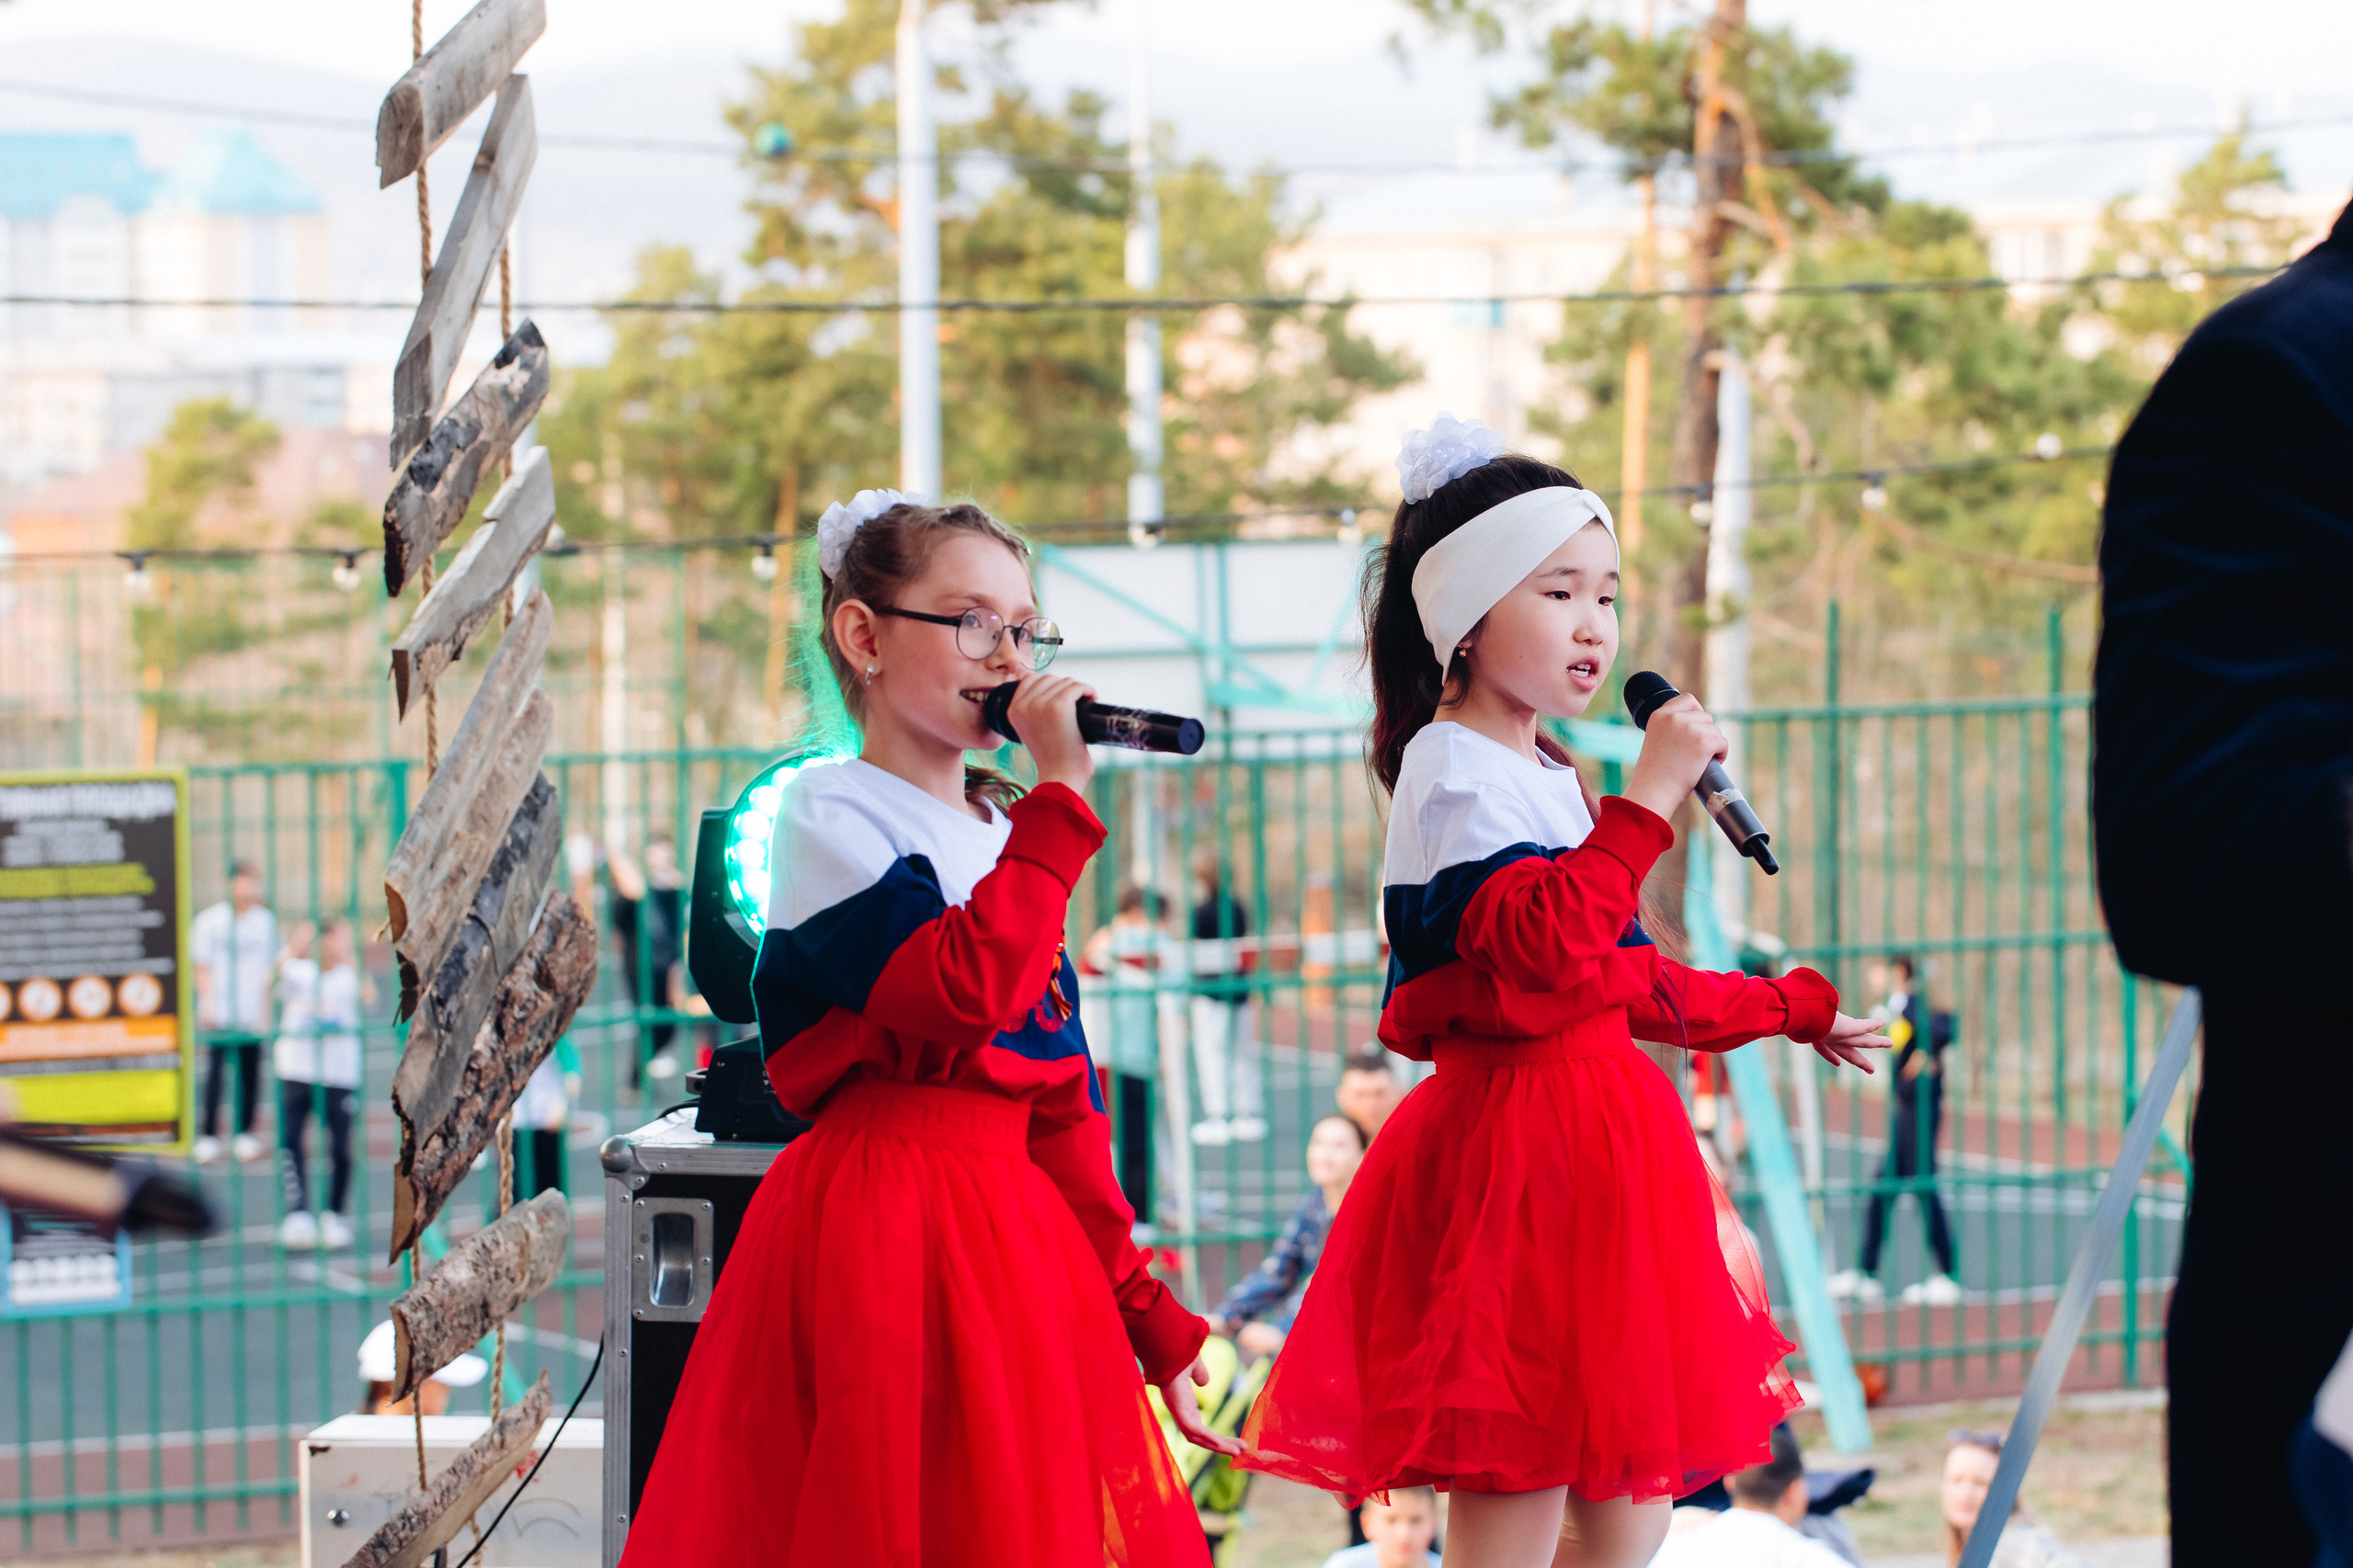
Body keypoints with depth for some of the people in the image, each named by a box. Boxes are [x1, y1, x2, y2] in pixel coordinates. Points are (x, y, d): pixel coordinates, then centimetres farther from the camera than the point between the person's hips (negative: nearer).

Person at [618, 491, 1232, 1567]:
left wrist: (1143, 1313, 16)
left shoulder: (1009, 835, 17)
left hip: (1019, 1233, 7)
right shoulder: (828, 813, -5)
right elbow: (958, 990, -22)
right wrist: (1060, 795, -16)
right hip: (878, 1229, -7)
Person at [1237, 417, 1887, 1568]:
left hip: (1597, 1144, 10)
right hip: (1513, 1154, -10)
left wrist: (1791, 1009, 36)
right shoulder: (1451, 771, -10)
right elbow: (1544, 938, -26)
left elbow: (1631, 982, 28)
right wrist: (1649, 795, -23)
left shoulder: (1542, 775, 19)